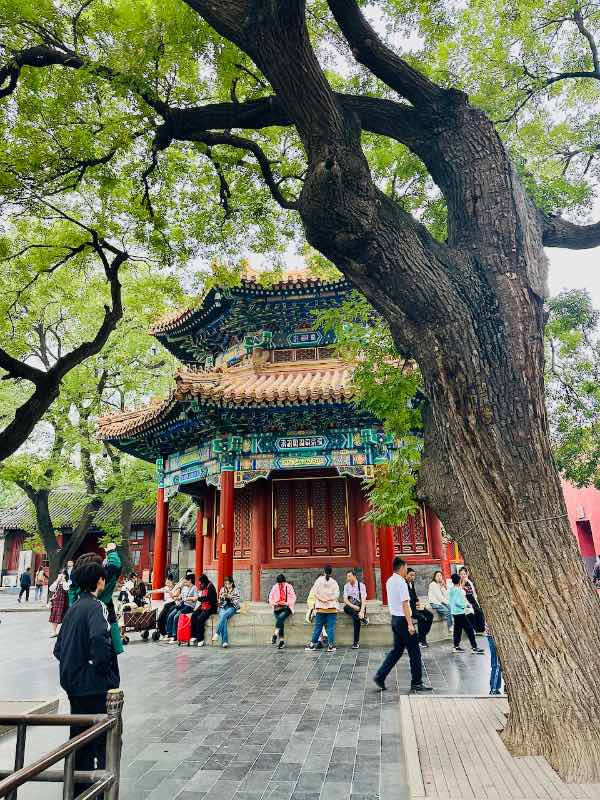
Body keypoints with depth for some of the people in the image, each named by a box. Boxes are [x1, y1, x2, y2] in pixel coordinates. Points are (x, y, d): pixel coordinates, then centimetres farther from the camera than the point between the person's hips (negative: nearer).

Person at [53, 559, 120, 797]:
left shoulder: (73, 608, 10)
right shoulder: (96, 606, -17)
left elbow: (59, 648, 14)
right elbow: (99, 639, -33)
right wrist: (104, 667, -18)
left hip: (74, 685, 9)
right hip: (96, 687, -9)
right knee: (106, 741, 3)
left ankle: (79, 790, 31)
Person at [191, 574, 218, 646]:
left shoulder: (210, 586, -9)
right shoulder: (203, 588, 14)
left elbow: (207, 598, -20)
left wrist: (197, 598, -20)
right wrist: (199, 606, 5)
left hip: (211, 608, -8)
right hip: (203, 607, 8)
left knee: (200, 618, -27)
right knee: (193, 616, -17)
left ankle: (200, 639, -19)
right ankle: (194, 636, -15)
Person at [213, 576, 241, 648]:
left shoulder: (235, 590, 8)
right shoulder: (222, 590, 15)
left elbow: (237, 602, 0)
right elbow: (219, 601, 17)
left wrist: (230, 597, -14)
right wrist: (222, 597, -4)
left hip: (232, 607, -2)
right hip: (223, 607, 2)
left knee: (224, 615, -36)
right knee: (223, 619, -30)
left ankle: (217, 633, -34)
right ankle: (225, 641, -37)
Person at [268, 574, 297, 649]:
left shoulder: (289, 587, 1)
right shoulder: (275, 588, 9)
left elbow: (293, 598, 1)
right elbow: (270, 598, 14)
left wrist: (286, 603, -15)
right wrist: (274, 603, -6)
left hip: (286, 607, -2)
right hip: (277, 608, 2)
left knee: (280, 617, -33)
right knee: (280, 622, -22)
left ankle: (275, 635, -31)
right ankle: (282, 641, -20)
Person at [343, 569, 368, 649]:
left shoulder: (361, 585, -10)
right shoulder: (346, 586, 1)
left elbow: (363, 599, -16)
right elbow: (345, 599, -4)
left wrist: (362, 611, -29)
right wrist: (353, 606, -21)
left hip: (359, 605, -3)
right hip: (350, 605, 3)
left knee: (356, 621, -20)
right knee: (346, 608, -29)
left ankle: (356, 642, -3)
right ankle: (362, 618, -21)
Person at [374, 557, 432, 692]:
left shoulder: (389, 581, 9)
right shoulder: (401, 582, -18)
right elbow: (405, 604, -21)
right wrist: (410, 624, -22)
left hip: (395, 619, 9)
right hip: (403, 620, -9)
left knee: (397, 649, 15)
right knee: (414, 651, 4)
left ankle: (380, 676, 12)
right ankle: (416, 682, 13)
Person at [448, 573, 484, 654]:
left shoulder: (451, 589, 8)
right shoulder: (457, 590, -18)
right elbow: (457, 602, -24)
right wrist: (466, 605, -10)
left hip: (454, 612, 9)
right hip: (460, 612, -9)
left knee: (457, 629, 14)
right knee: (469, 629, -3)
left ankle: (456, 646, 18)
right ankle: (474, 647, -2)